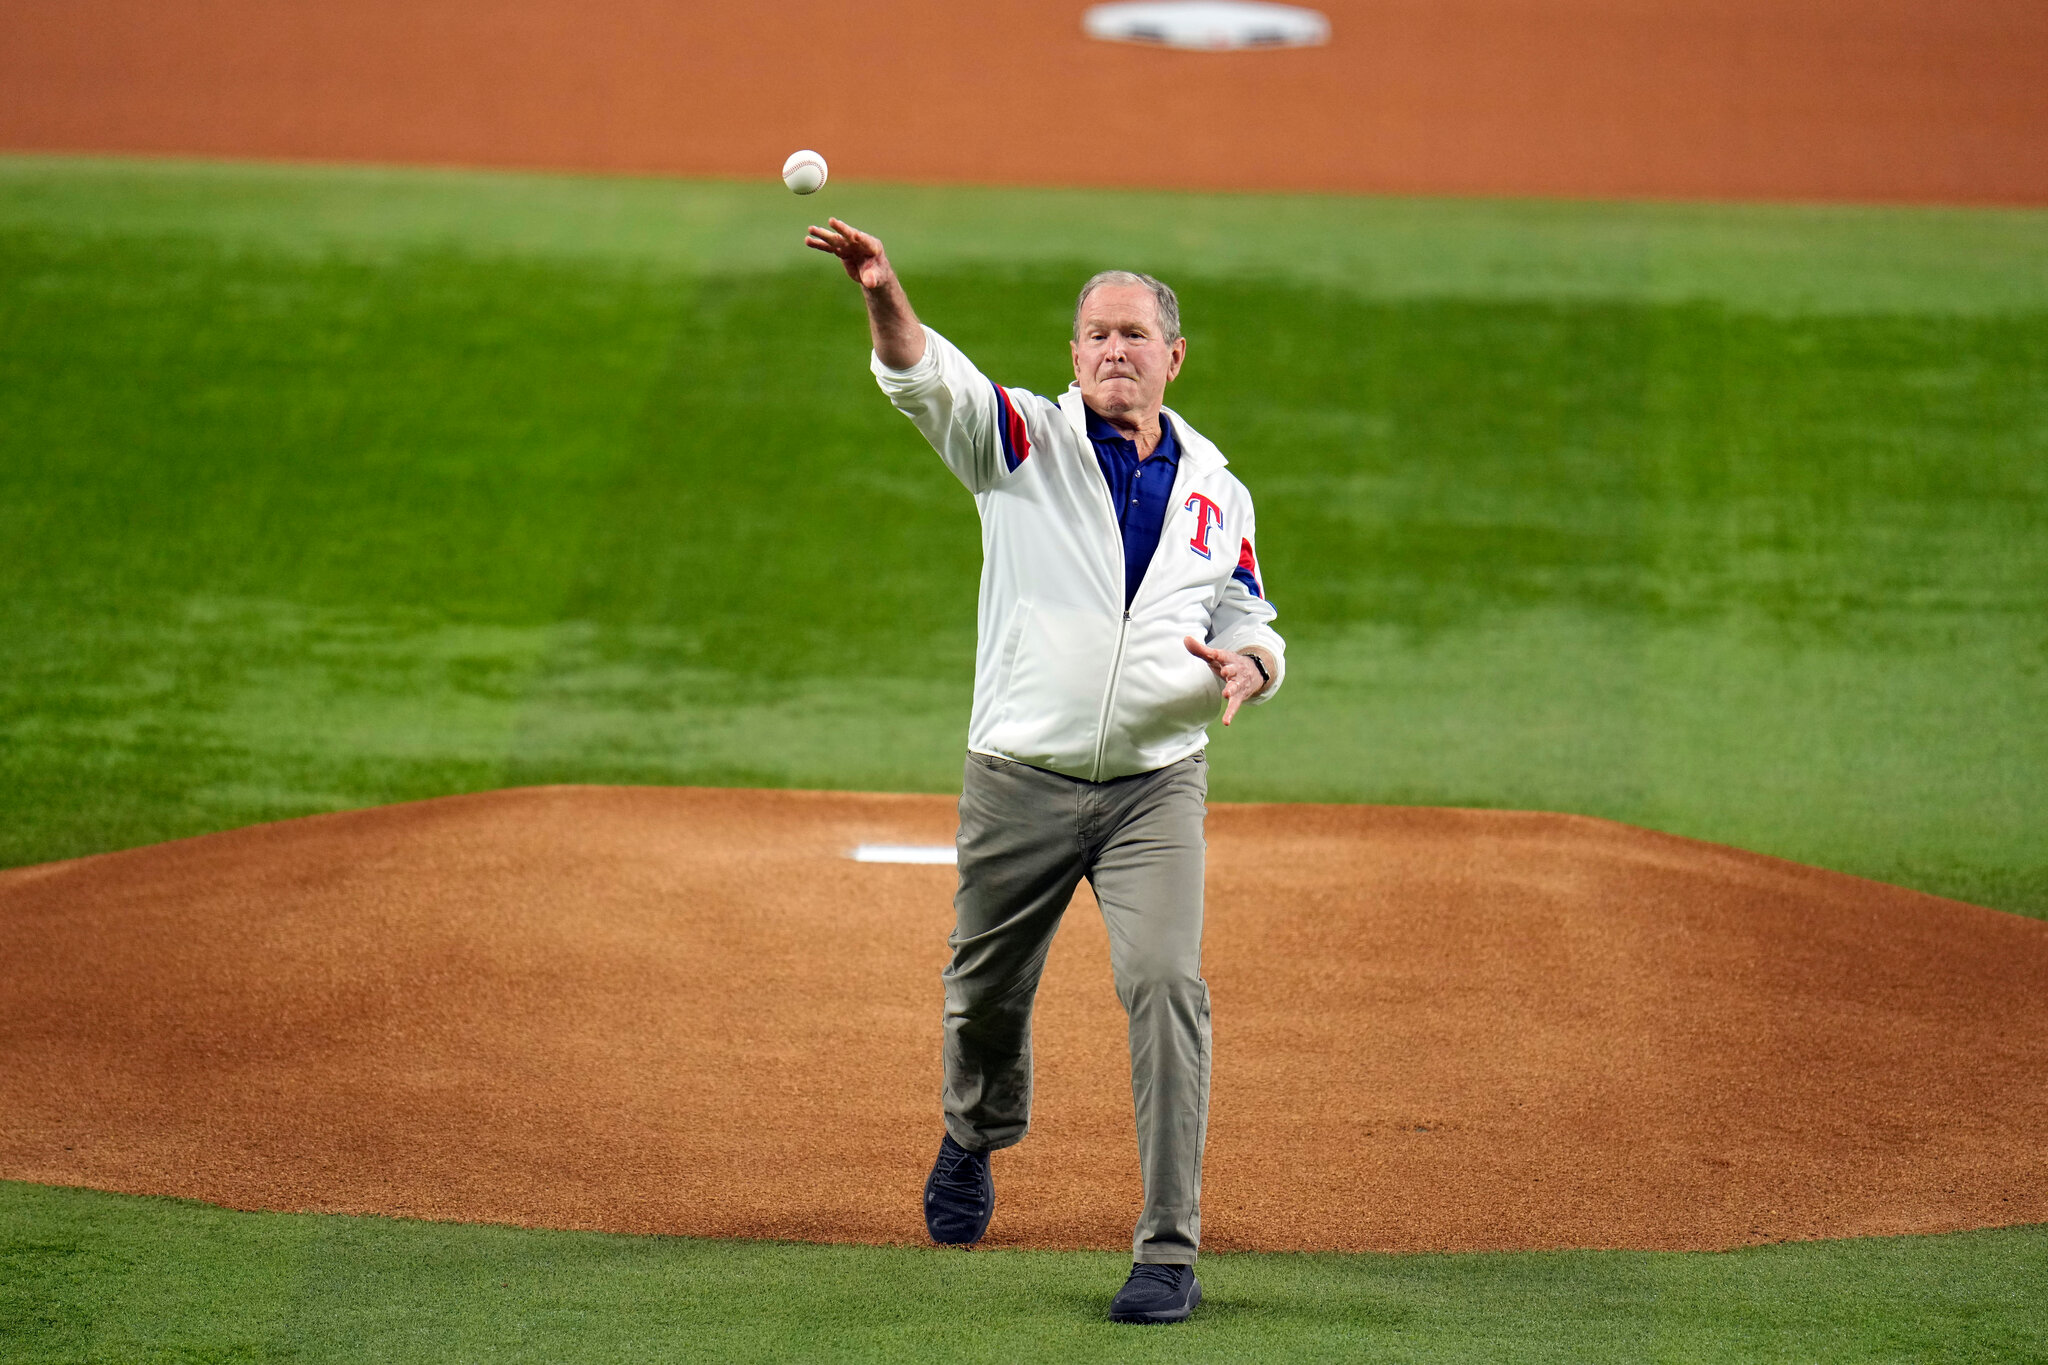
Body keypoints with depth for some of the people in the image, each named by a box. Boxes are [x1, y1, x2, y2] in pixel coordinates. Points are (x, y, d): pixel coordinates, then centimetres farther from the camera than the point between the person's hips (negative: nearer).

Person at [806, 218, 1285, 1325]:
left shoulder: (1215, 492, 10)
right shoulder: (1027, 440, 0)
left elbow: (1253, 630, 16)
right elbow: (926, 380, -19)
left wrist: (1245, 664, -10)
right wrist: (885, 296, -40)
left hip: (1157, 787, 0)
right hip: (1020, 781, 0)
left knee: (1165, 984, -16)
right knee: (987, 992, 13)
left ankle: (1169, 1253, -13)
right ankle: (974, 1138, 47)